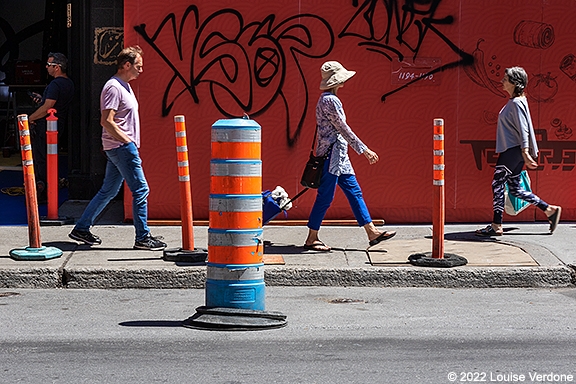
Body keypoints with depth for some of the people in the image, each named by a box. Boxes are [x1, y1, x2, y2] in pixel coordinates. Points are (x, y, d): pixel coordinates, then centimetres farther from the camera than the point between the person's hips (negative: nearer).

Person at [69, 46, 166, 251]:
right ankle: (143, 237, -3)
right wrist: (128, 141, -18)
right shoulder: (114, 87, -15)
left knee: (108, 191, 14)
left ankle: (81, 229, 20)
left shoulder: (124, 86, 17)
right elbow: (107, 121, -21)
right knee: (140, 190, -7)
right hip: (121, 147, -10)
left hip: (122, 148, 10)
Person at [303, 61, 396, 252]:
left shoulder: (327, 99, 15)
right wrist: (364, 150, -15)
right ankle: (311, 239, 4)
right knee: (325, 197, -4)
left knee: (354, 192, 8)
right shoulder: (330, 100, -16)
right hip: (331, 154, -11)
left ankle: (372, 232, 9)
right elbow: (343, 129, -18)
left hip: (339, 156, 11)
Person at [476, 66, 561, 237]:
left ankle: (496, 226, 1)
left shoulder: (517, 103, -15)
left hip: (513, 151, -10)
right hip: (511, 151, 10)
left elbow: (523, 129, -20)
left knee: (497, 184, -4)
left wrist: (525, 153, -25)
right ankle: (550, 210, 12)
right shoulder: (513, 102, 15)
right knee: (515, 188, 11)